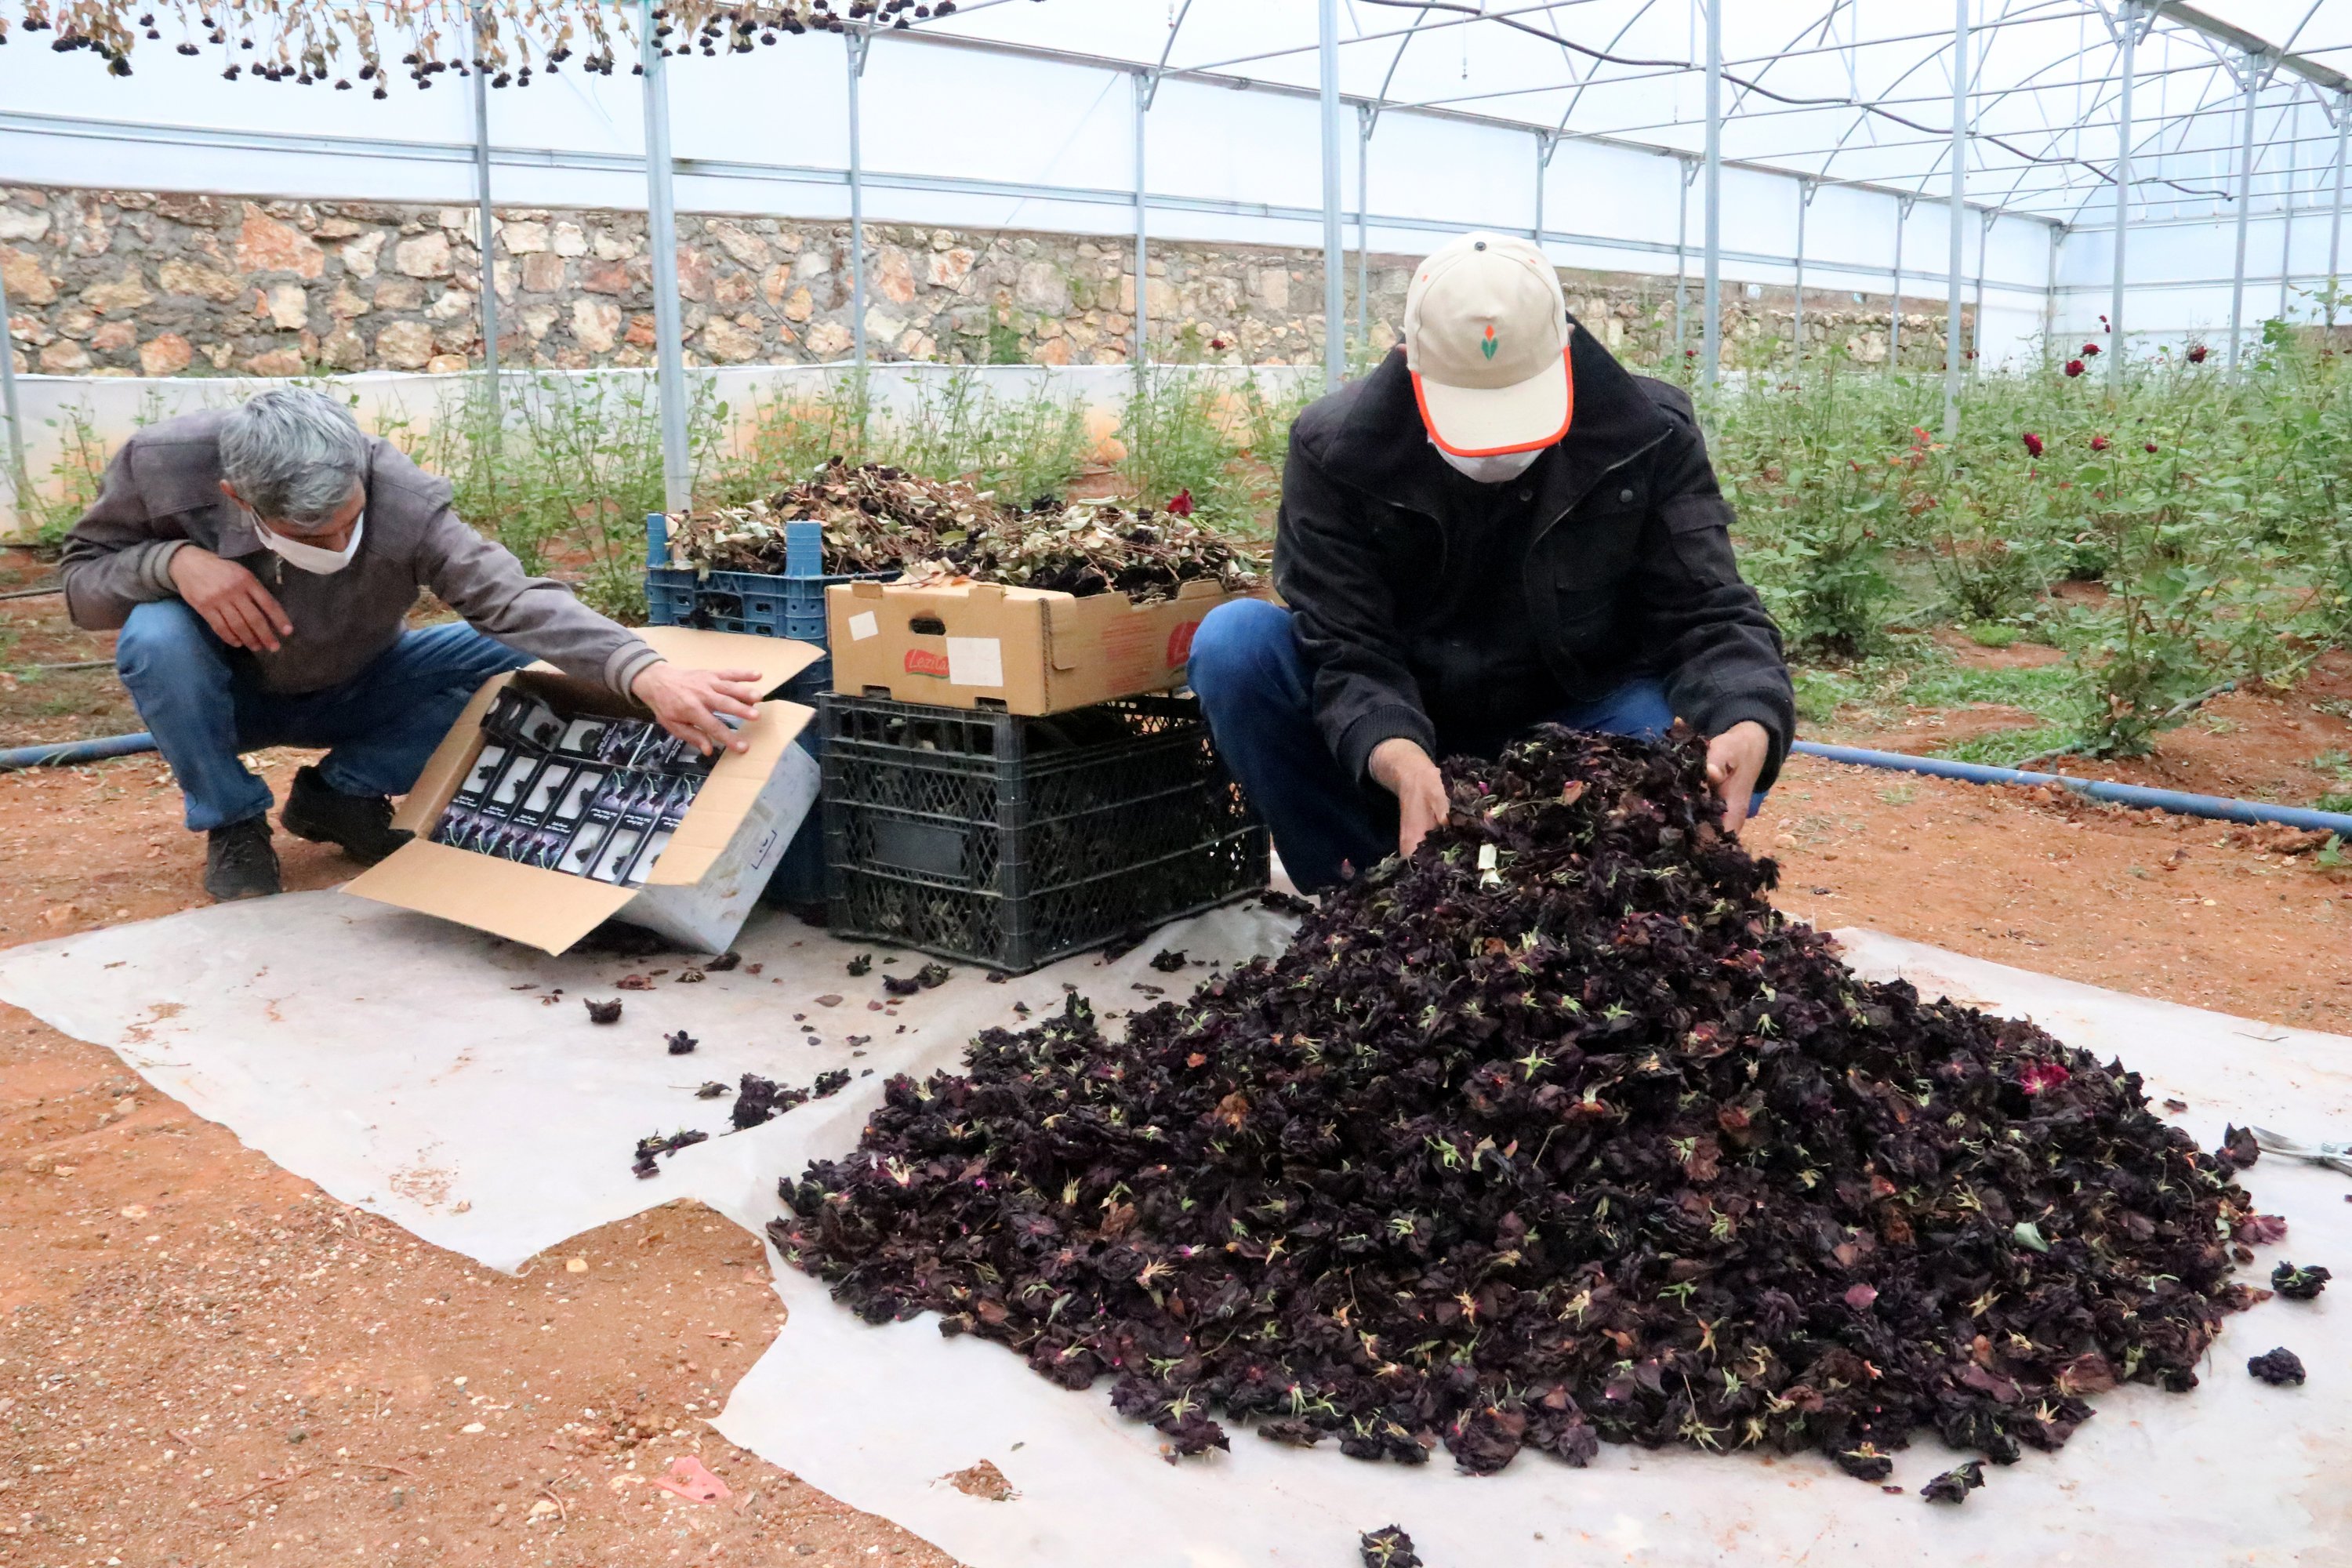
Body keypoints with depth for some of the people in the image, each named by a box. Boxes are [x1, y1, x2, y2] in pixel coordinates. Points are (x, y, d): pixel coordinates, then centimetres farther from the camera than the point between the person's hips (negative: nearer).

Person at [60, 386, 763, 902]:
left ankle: (341, 794, -2)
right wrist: (172, 561, -37)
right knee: (156, 637, -34)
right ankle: (233, 824, -7)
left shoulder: (402, 500, -33)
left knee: (511, 657, -21)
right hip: (230, 692, 0)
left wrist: (645, 672, -61)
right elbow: (82, 579, -13)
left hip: (354, 693, 1)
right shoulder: (162, 465, -29)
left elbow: (512, 599, -45)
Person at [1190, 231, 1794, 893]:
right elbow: (1346, 649, -22)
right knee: (1235, 642, -25)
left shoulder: (1650, 437, -12)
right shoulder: (1334, 449, -17)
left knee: (1723, 739, -30)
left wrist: (1748, 725, -39)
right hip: (1390, 741, 0)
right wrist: (1397, 758, -45)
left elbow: (1708, 615, -16)